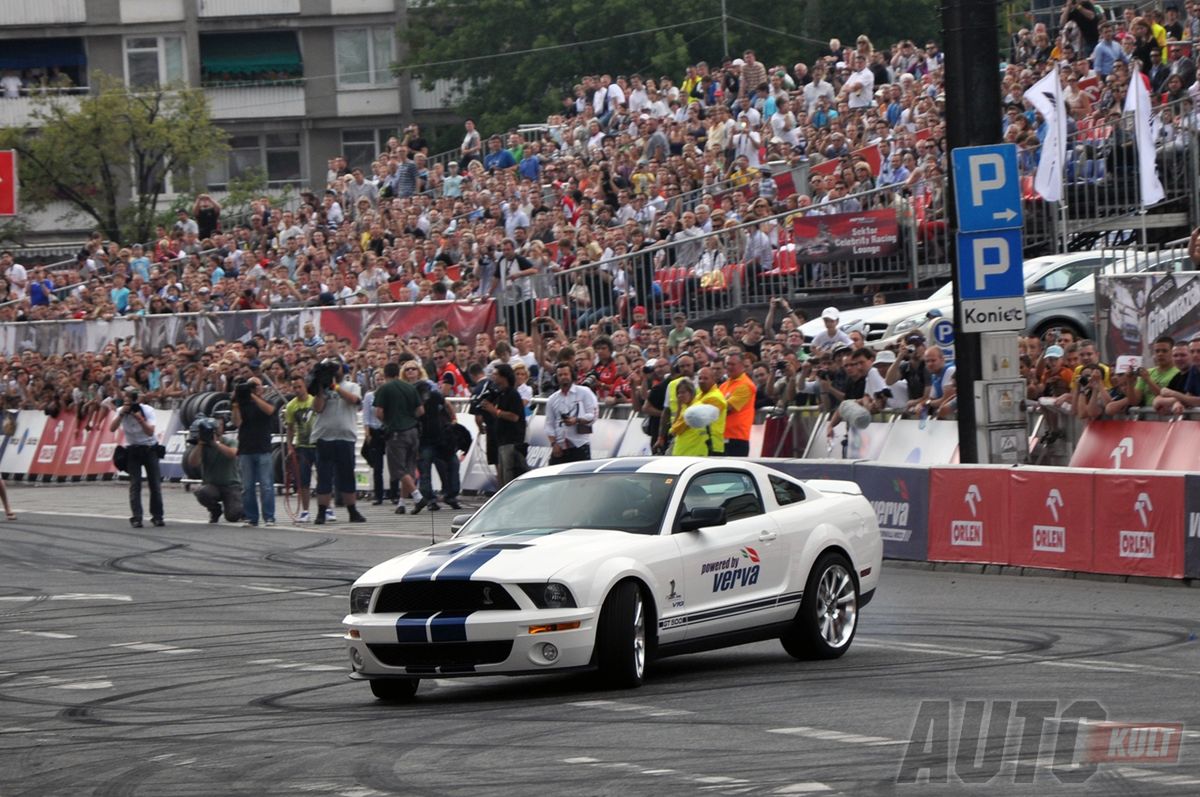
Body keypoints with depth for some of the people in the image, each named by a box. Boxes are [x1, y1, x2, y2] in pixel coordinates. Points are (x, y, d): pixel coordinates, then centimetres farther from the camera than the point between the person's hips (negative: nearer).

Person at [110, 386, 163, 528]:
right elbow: (112, 429, -19)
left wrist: (139, 418, -34)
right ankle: (136, 518, -9)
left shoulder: (147, 410, -12)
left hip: (149, 448, -1)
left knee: (155, 483, -2)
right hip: (133, 450, 1)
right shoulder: (122, 411, -6)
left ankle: (157, 516, 6)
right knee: (135, 484, -9)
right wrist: (121, 414, -29)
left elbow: (150, 432, -23)